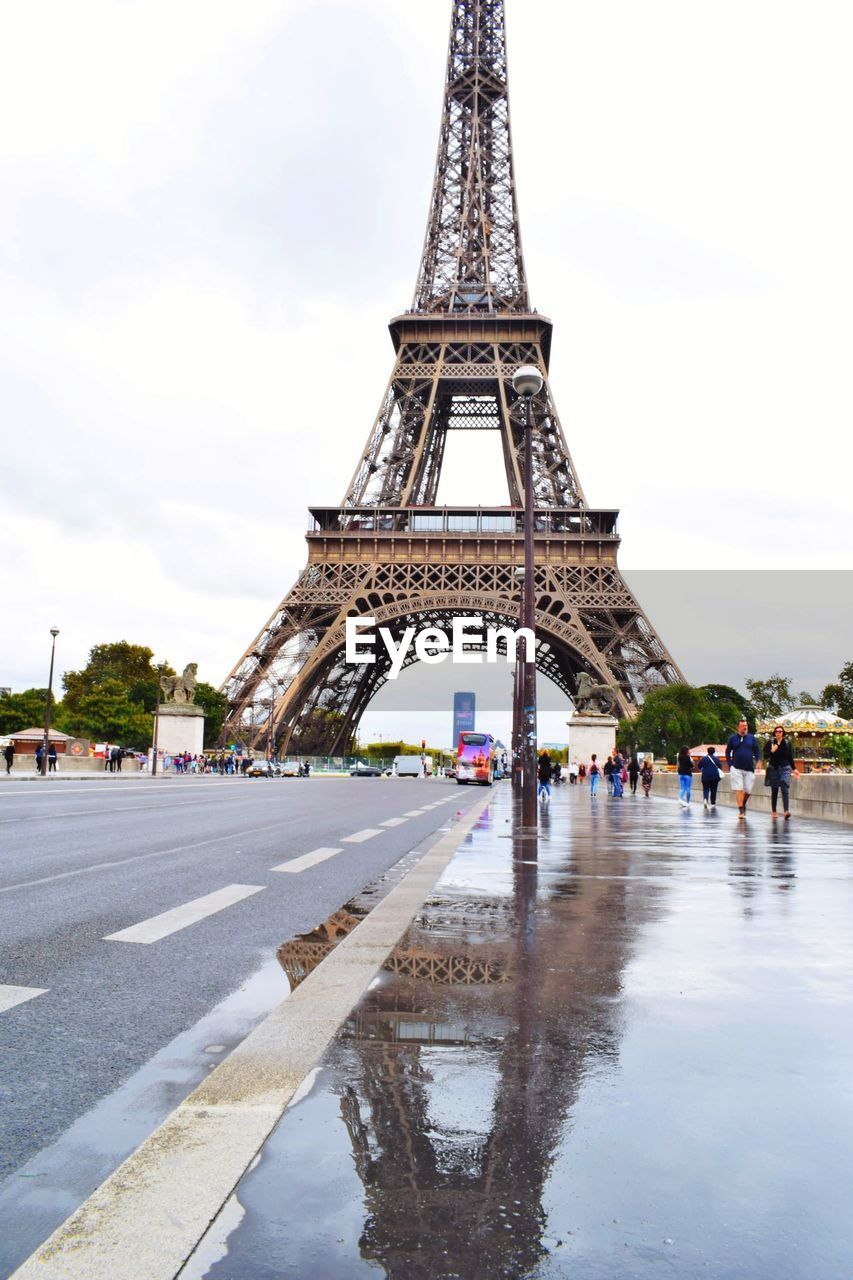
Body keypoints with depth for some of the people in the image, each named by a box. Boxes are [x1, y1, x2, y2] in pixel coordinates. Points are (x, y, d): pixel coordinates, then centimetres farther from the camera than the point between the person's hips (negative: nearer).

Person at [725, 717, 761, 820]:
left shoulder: (751, 738, 8)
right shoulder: (733, 738, 4)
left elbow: (757, 751, 10)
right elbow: (727, 753, 9)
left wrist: (758, 760, -8)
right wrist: (730, 765, -2)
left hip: (749, 769, 2)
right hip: (736, 769, -2)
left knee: (748, 791, 4)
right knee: (739, 790, -8)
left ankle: (743, 804, 32)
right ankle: (741, 811, -5)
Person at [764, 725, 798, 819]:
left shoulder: (787, 743, 8)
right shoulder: (770, 742, 3)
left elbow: (790, 757, 13)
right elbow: (765, 756, 1)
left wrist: (794, 769, 10)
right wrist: (772, 751, -16)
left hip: (785, 768, 0)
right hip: (773, 768, 0)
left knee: (785, 789, -13)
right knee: (774, 791, 6)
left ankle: (786, 811, -23)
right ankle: (773, 812, 14)